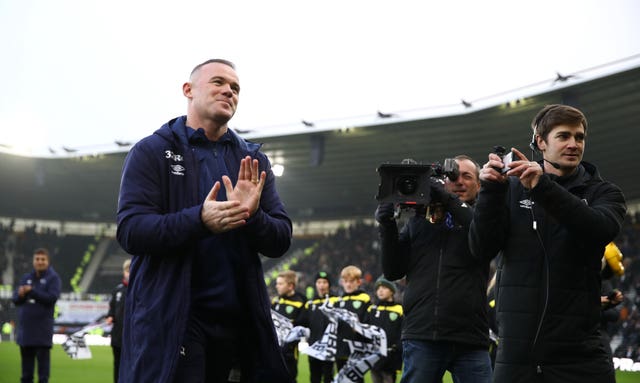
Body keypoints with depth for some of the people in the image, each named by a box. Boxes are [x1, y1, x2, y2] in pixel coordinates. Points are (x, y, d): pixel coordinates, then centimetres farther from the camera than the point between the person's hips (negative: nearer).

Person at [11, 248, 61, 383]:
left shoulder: (53, 278, -1)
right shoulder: (26, 278, 14)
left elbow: (52, 298, -16)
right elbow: (15, 300, 10)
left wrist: (32, 291, -19)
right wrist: (20, 295, -13)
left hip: (43, 327, -5)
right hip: (25, 325, 5)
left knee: (43, 357, -4)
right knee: (26, 357, 10)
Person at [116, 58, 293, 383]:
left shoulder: (253, 160, 12)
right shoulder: (151, 152, 0)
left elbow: (281, 241, 5)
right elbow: (130, 230, -11)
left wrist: (252, 216, -17)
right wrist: (200, 220, -25)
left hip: (240, 321, 4)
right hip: (169, 321, -4)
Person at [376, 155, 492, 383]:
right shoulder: (420, 219, 16)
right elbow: (393, 271, 13)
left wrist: (451, 201, -13)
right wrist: (386, 225, 0)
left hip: (470, 338, -1)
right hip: (421, 336, 1)